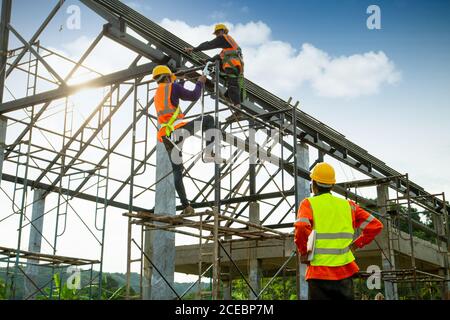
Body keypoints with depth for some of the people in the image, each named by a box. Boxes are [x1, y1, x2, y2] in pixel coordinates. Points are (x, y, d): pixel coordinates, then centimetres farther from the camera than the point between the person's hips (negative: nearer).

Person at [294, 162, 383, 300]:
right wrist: (355, 245, 10)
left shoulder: (308, 204, -2)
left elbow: (301, 228, -21)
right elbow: (375, 225, 8)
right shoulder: (348, 205, 10)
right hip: (345, 272, 4)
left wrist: (304, 252, -7)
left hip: (319, 272, -4)